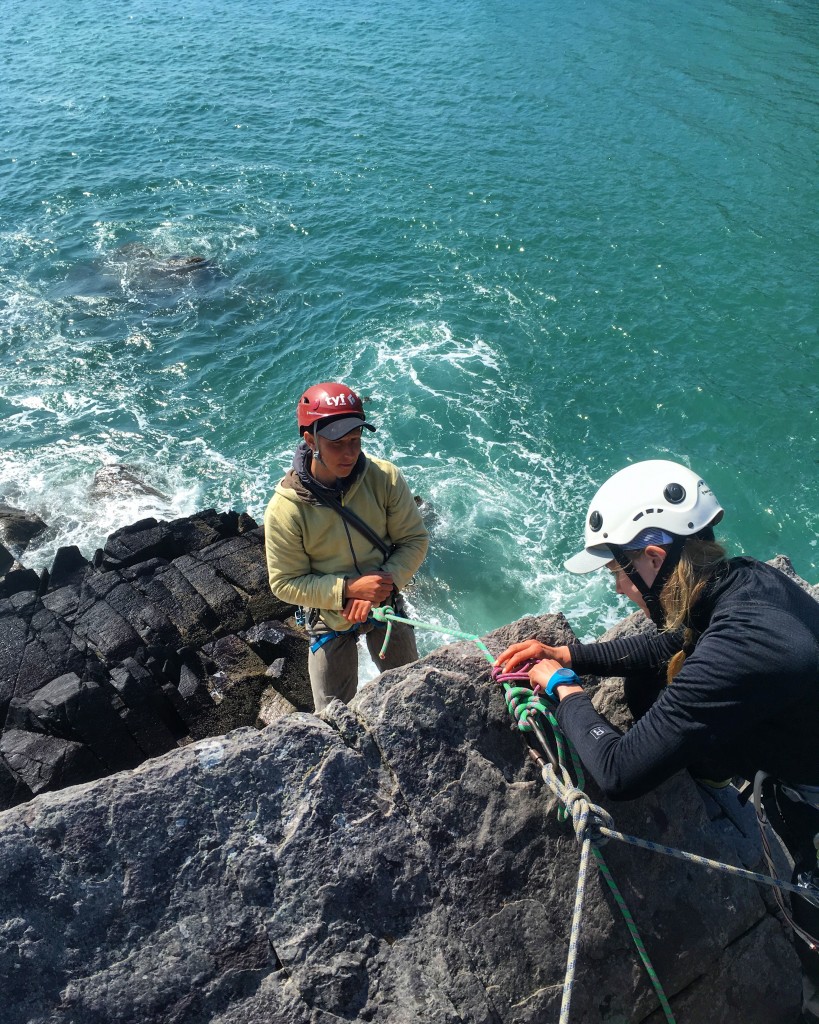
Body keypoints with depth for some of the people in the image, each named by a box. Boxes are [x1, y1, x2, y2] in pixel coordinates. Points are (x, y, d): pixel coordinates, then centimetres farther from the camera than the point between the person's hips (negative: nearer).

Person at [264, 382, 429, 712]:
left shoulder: (385, 478, -21)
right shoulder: (285, 509, -26)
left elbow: (415, 539, -12)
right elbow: (285, 583, -18)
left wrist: (384, 584, -28)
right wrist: (349, 589, -30)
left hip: (385, 605, 2)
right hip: (330, 619, -2)